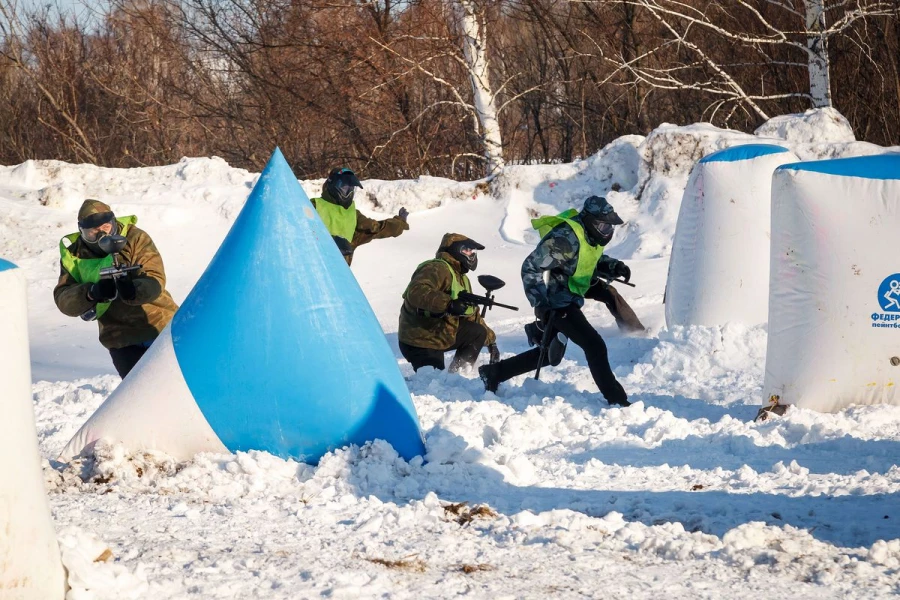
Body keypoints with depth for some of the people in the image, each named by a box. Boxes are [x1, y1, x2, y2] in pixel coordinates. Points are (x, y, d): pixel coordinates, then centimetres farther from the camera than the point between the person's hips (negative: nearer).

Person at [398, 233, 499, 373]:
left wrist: (491, 340, 19)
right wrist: (449, 304, -46)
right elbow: (415, 293, -37)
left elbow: (472, 314, 22)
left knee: (478, 332, 2)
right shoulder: (437, 269, -18)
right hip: (420, 342, -9)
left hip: (443, 336, 9)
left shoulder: (462, 279, 14)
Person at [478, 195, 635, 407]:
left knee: (550, 354, 19)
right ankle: (616, 400, -10)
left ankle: (493, 373, 28)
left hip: (568, 301, 10)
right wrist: (540, 304, -29)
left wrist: (615, 267, 4)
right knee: (595, 346, -15)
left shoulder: (591, 237, 3)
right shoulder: (565, 237, -25)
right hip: (557, 305, -10)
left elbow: (594, 261, 24)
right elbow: (531, 268, -23)